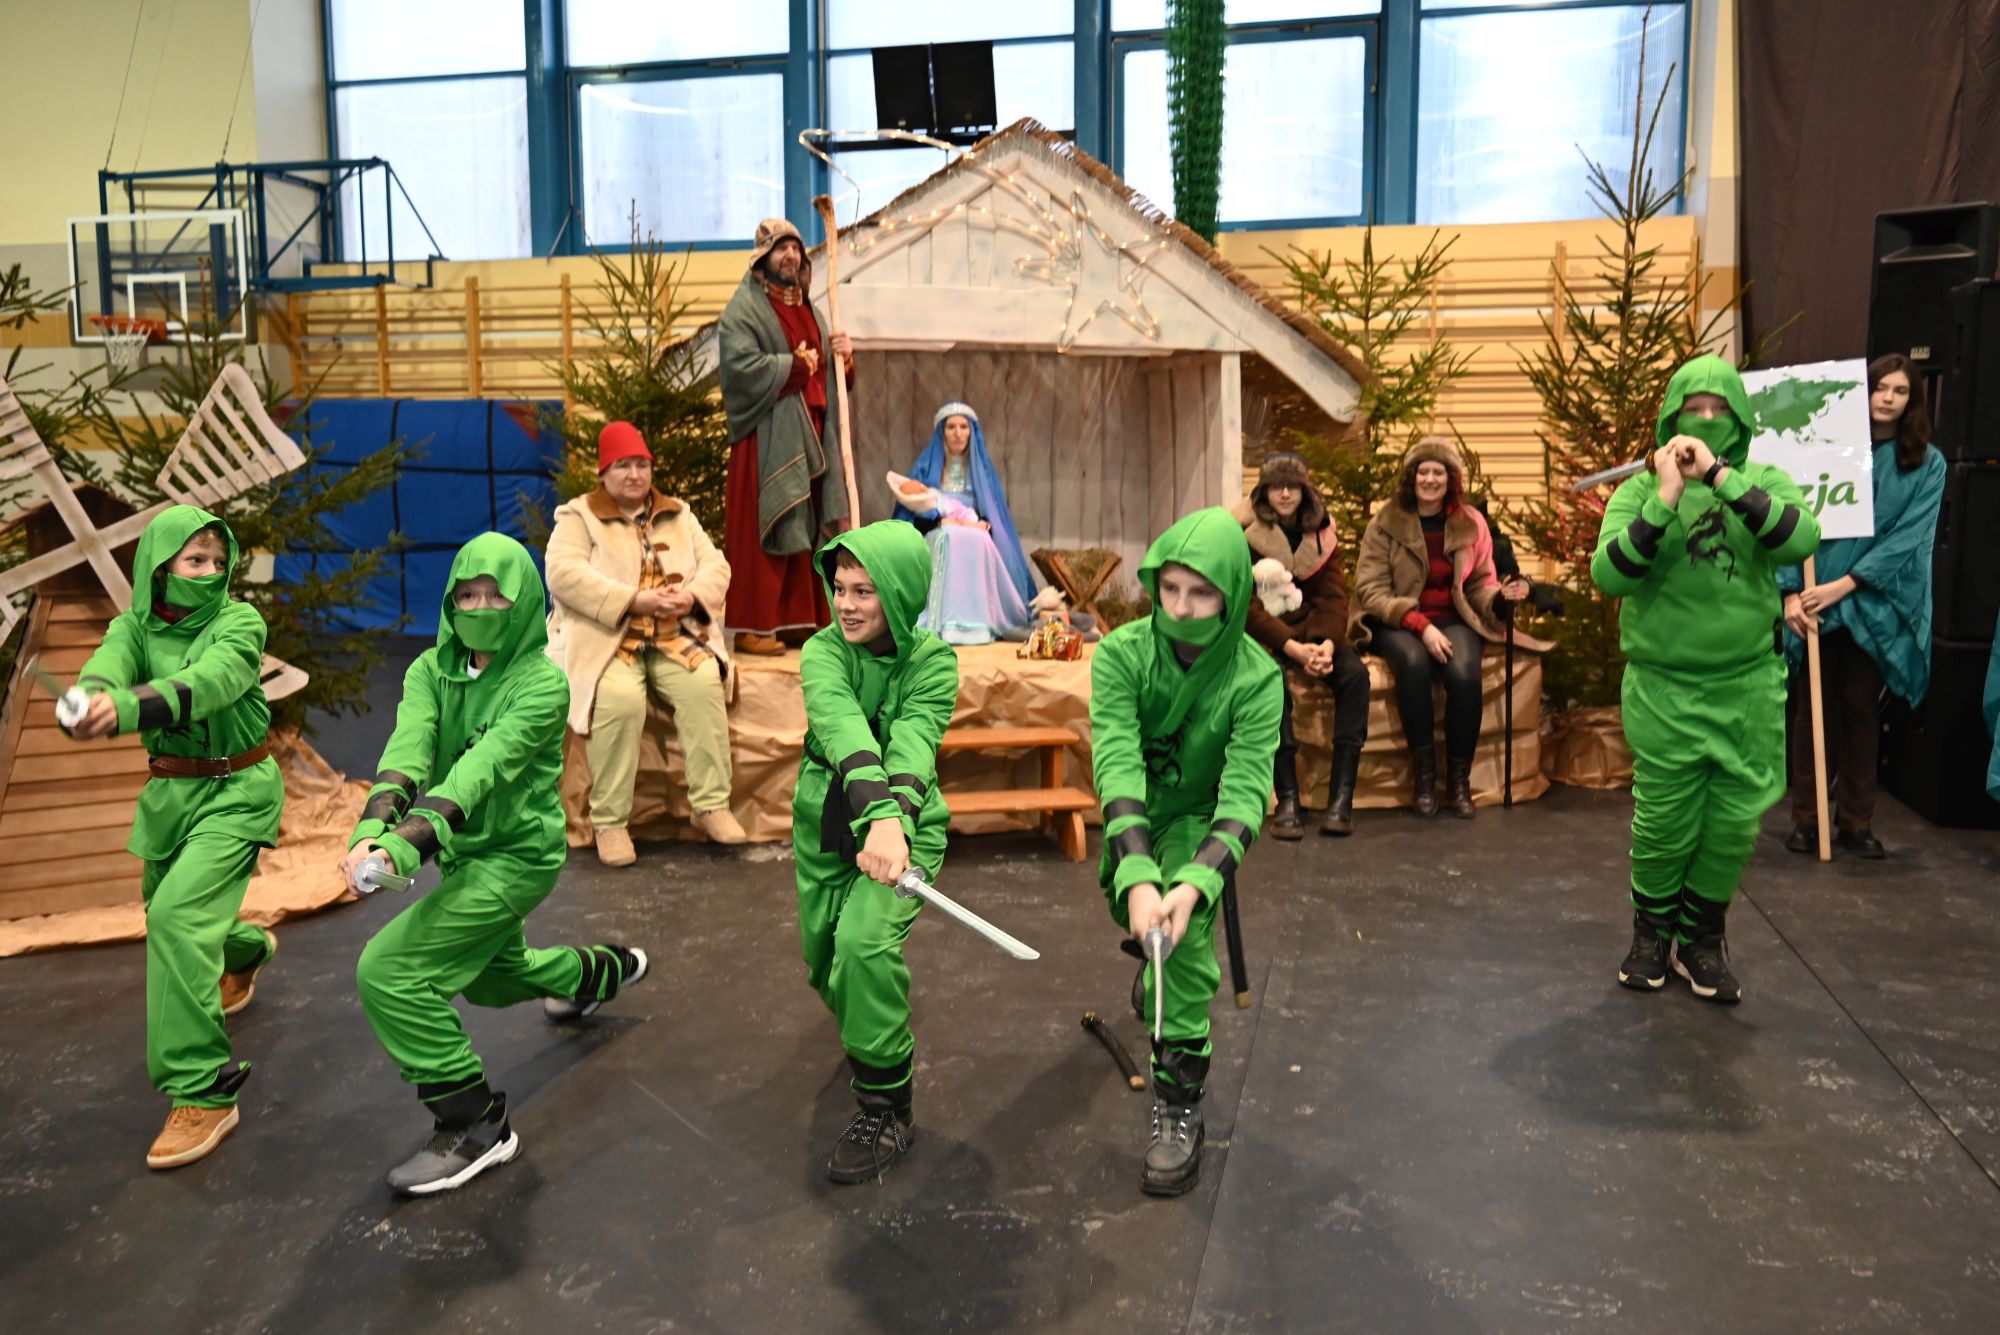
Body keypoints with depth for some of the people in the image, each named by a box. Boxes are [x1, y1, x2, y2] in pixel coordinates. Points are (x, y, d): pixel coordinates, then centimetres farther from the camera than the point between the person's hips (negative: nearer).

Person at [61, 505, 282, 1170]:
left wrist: (126, 708, -53)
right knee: (167, 910, 21)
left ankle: (203, 1092, -16)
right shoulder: (135, 627, -2)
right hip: (168, 790, 6)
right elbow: (106, 668, -24)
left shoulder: (239, 621, -13)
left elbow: (208, 681, -34)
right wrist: (89, 699, -50)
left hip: (236, 790, -6)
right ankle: (247, 950, 58)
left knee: (178, 915, -21)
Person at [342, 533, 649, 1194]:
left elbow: (484, 767, -33)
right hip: (464, 852, 8)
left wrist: (410, 840, -47)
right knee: (489, 975, 30)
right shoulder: (431, 670, -5)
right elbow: (406, 749, -23)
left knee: (389, 970, -18)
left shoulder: (542, 682, -20)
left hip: (516, 855, -8)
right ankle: (604, 970, 59)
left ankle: (476, 1126, -5)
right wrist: (373, 830, -42)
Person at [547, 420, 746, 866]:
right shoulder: (578, 516, 4)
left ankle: (711, 806, -19)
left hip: (674, 634, 4)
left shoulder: (679, 515, 18)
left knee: (704, 685, -27)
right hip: (606, 638, -3)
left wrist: (691, 597, -14)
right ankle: (609, 821, -21)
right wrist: (634, 600, -22)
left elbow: (716, 566, 10)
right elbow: (564, 574, -13)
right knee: (620, 699, -33)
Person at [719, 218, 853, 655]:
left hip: (810, 435, 7)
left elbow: (829, 374, 23)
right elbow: (741, 365, -19)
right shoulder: (744, 309, -4)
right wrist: (796, 365, -12)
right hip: (768, 436, -7)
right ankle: (752, 626, -4)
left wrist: (842, 356, 1)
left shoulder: (806, 308, 20)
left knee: (806, 531, 7)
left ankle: (798, 619, 13)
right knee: (762, 531, -8)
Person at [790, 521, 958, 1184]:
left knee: (867, 943, -24)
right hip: (826, 825, 3)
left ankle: (887, 1108, -6)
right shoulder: (823, 651, -14)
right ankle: (863, 1035, 50)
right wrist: (876, 811, -53)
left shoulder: (933, 661, -15)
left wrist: (895, 822, -51)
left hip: (905, 824, -3)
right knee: (823, 958, 14)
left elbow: (913, 744, -31)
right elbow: (842, 726, -34)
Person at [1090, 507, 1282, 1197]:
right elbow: (1117, 763, -31)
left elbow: (1245, 793, -29)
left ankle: (1181, 1100, -17)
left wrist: (1194, 882, -46)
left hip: (1200, 823, -3)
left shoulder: (1255, 679, -22)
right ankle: (1154, 957, 46)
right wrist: (1137, 877, -45)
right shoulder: (1121, 654, -20)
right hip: (1133, 822, 3)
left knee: (1184, 929, -26)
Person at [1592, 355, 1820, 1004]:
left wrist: (1721, 476, -23)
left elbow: (1801, 540, -19)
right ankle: (1652, 931, 29)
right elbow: (1608, 574, -16)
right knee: (1664, 823, 6)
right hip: (1663, 690, -2)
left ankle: (1702, 937, 29)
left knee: (1733, 826, 8)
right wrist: (1665, 498, -23)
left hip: (1749, 688, 2)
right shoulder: (1639, 490, -2)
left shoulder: (1763, 483, 2)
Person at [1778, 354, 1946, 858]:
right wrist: (1792, 591, -14)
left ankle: (1856, 821, 17)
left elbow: (1908, 537, -6)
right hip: (1816, 600, 0)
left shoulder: (1927, 464, 3)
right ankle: (1806, 817, 13)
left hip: (1876, 605, 1)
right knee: (1812, 707, 5)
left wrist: (1846, 584, -16)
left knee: (1861, 710, 7)